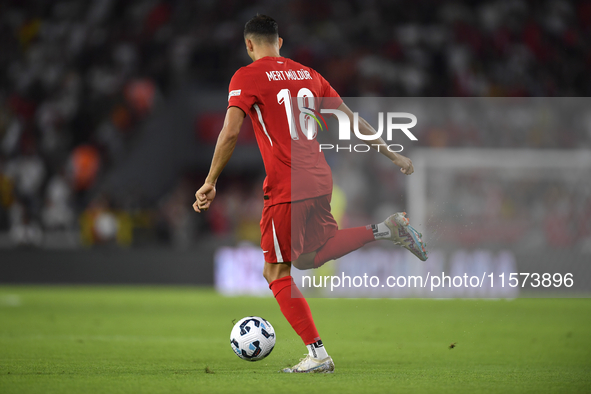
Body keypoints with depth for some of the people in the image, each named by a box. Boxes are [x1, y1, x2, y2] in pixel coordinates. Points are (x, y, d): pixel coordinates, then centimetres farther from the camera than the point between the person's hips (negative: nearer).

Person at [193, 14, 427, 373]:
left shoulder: (247, 77, -3)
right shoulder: (308, 74, 15)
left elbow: (231, 132, -15)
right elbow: (352, 121, 17)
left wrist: (210, 183, -10)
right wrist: (393, 155, 24)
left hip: (286, 188, -7)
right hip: (321, 182, 7)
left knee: (277, 273, 3)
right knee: (306, 258, 23)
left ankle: (318, 355, -3)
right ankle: (386, 230, 5)